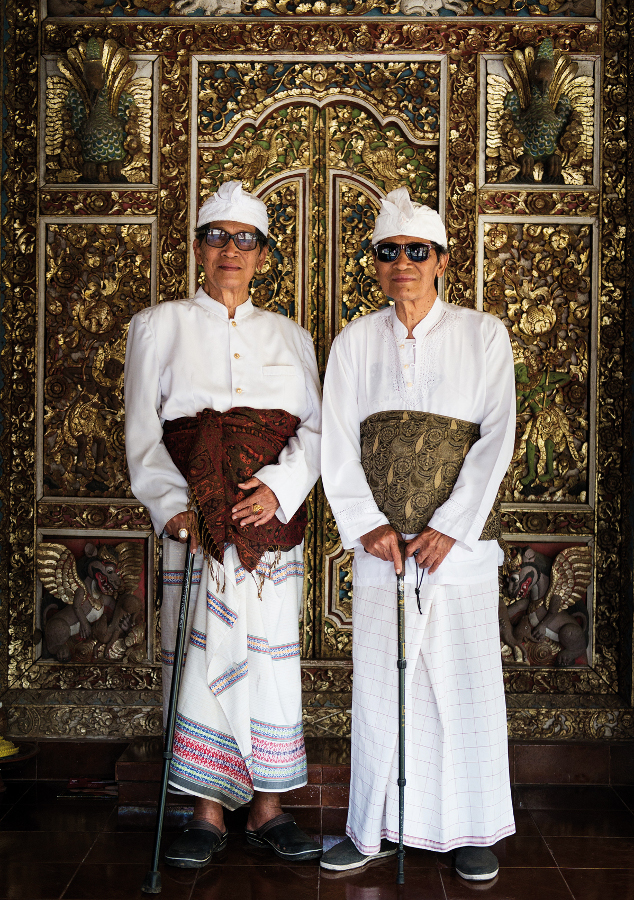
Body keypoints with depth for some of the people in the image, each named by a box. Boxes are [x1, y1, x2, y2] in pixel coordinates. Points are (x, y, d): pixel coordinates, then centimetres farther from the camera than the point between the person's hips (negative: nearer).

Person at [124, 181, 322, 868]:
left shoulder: (290, 335, 16)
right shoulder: (159, 326, 9)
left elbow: (315, 426, 6)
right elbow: (142, 433, 1)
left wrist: (281, 485, -13)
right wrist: (173, 507, -14)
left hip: (274, 518, 2)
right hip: (196, 521, -2)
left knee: (270, 657, 3)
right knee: (203, 654, -1)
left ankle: (267, 810, 15)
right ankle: (207, 814, 11)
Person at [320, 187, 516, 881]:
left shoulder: (483, 334, 4)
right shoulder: (355, 341, 9)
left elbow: (496, 437, -3)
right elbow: (336, 445, 4)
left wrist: (449, 528, -12)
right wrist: (367, 525, -9)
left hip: (461, 536, -1)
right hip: (380, 538, 2)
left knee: (463, 678, 3)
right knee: (379, 678, 5)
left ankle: (469, 829, 19)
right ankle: (376, 826, 19)